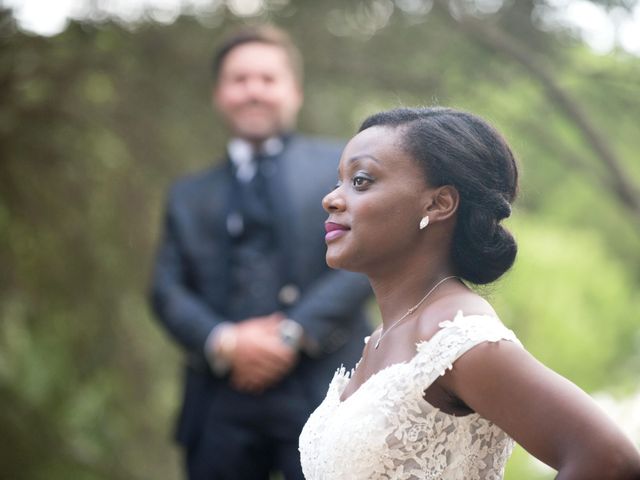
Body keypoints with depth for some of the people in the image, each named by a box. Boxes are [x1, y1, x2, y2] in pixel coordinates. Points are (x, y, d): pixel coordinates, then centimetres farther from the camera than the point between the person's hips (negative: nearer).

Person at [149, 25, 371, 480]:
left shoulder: (342, 166, 12)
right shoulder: (189, 195, 19)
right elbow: (167, 288, 8)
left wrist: (294, 333, -12)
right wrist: (223, 342, -11)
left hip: (321, 396, -2)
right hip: (221, 404, 3)